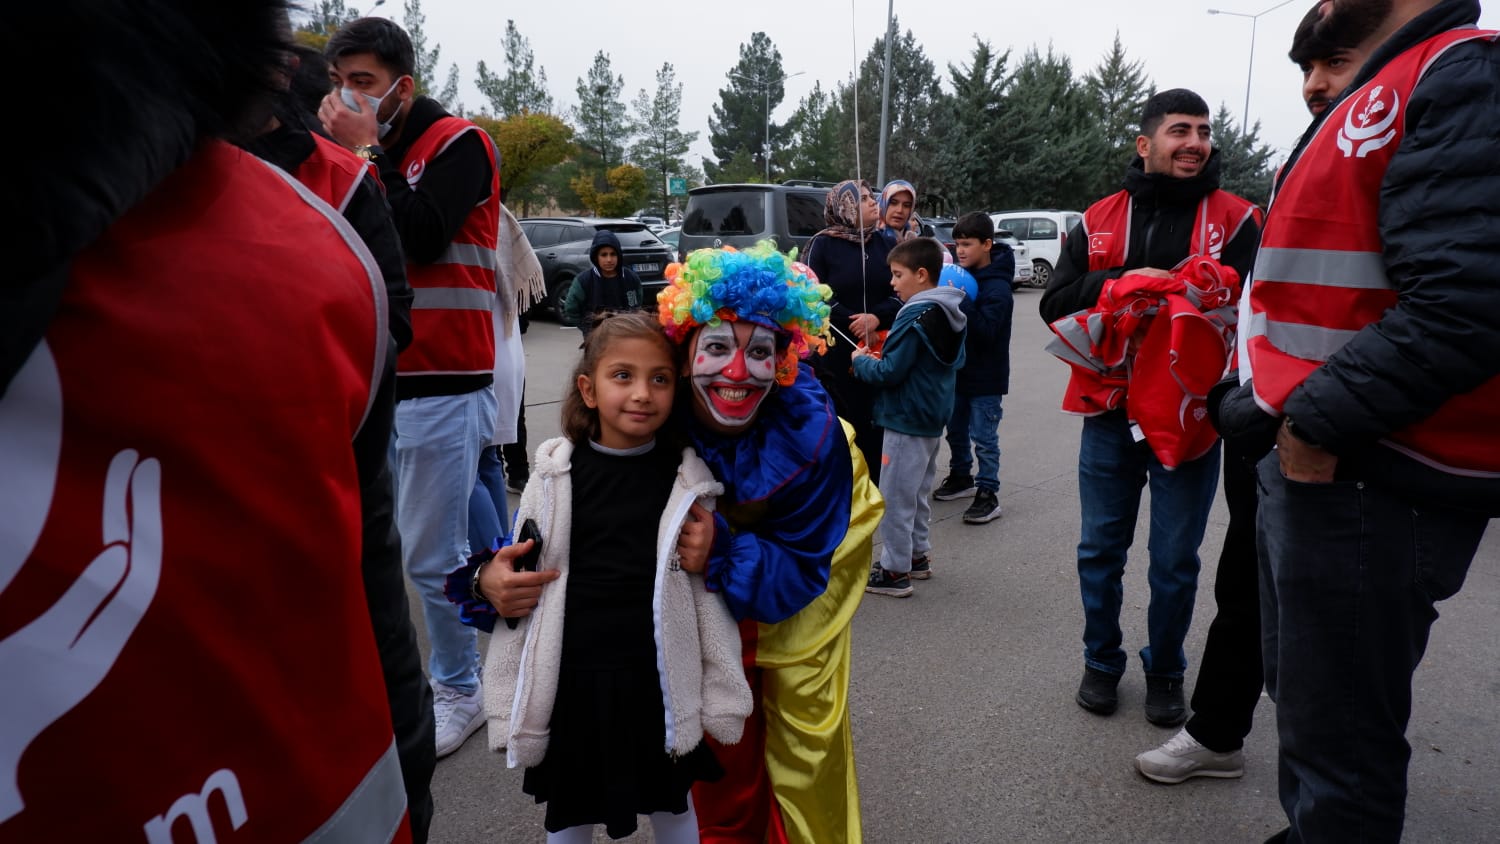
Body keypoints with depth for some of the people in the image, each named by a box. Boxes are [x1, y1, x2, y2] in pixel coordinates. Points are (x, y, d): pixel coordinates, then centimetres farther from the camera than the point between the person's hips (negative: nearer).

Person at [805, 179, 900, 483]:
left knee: (874, 424, 5)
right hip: (836, 352, -4)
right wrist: (857, 328, -11)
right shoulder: (823, 244, -3)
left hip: (877, 352, 4)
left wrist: (877, 317, -13)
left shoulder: (881, 244, 11)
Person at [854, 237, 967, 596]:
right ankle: (918, 555, 31)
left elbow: (890, 372, -24)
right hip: (933, 417, 10)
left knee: (895, 496, -2)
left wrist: (861, 361, -4)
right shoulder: (951, 313, 7)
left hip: (906, 420, -10)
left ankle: (895, 571, 4)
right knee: (918, 492, 21)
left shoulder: (915, 317, -21)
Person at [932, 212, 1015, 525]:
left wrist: (961, 303, -31)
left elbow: (986, 331, -26)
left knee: (984, 437, -2)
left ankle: (988, 494, 6)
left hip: (986, 376, -8)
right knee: (956, 430, 19)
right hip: (960, 369, 8)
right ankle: (961, 477, 35)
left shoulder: (997, 288, -18)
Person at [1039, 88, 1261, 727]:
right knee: (1100, 549, 12)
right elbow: (1056, 304, -2)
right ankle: (1101, 663, 31)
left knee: (1175, 561, 10)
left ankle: (1165, 671, 31)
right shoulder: (1100, 220, 5)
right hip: (1110, 412, 2)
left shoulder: (1235, 219, 0)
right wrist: (1122, 283, -16)